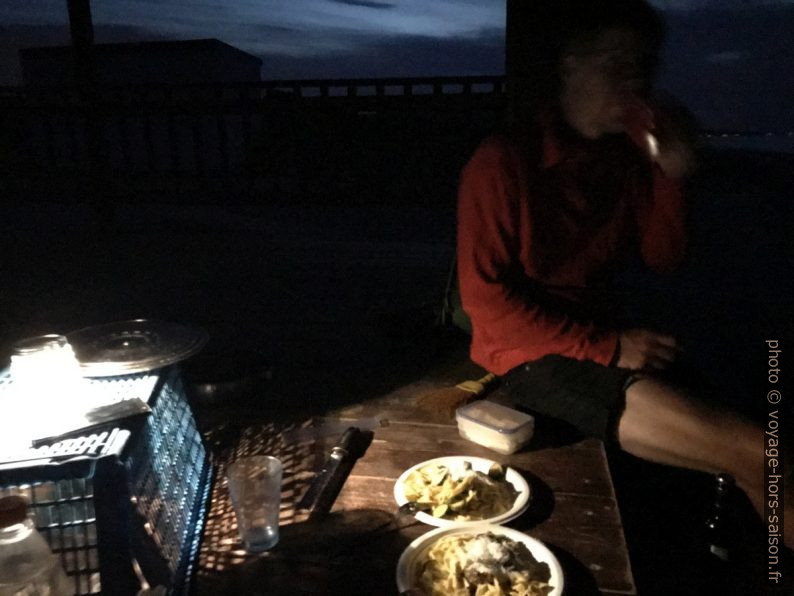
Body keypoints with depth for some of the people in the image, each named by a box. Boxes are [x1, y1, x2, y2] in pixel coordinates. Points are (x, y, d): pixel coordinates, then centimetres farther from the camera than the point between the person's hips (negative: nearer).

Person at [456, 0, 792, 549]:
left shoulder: (627, 155, 6)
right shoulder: (503, 162, -12)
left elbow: (663, 258, 9)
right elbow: (484, 294, -16)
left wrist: (671, 179, -9)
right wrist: (608, 348, -16)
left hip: (604, 336, 7)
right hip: (531, 353, -6)